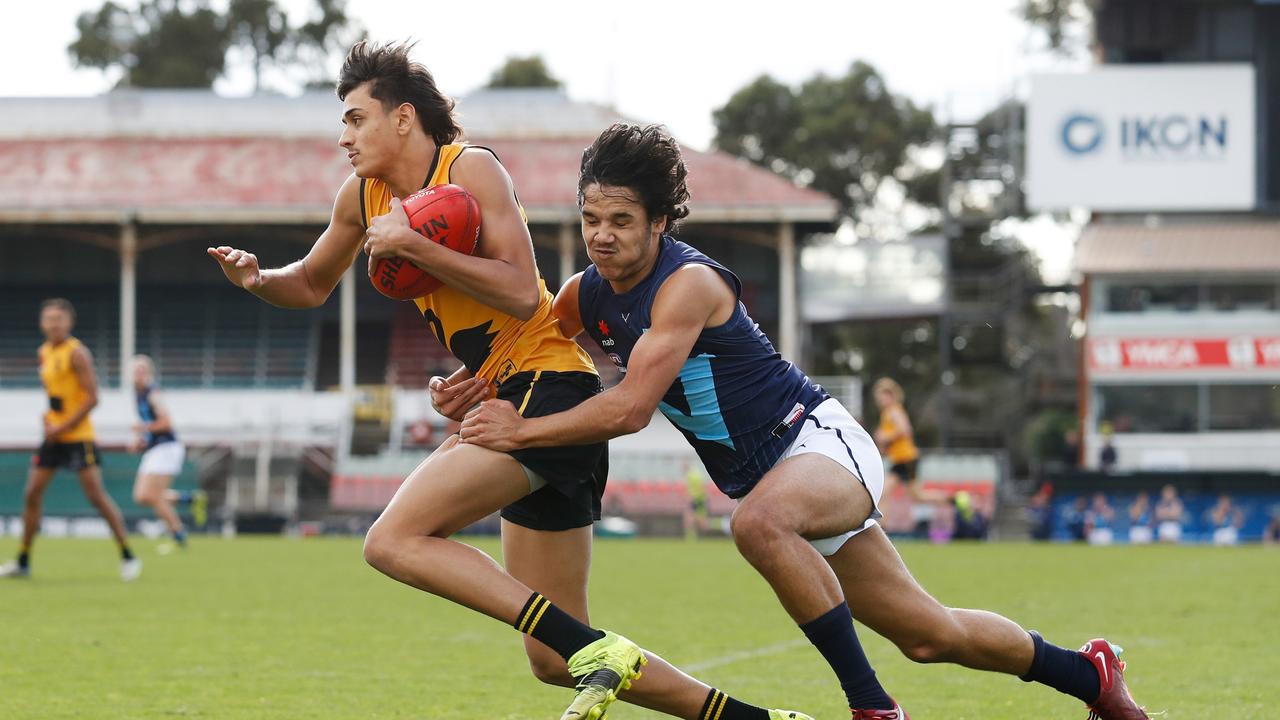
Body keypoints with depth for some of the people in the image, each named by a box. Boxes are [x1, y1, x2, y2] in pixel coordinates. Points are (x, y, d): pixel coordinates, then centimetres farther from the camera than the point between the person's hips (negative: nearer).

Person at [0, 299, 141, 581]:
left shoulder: (77, 353, -12)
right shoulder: (44, 353, 12)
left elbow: (92, 398, -17)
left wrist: (63, 427, -18)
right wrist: (49, 418, 5)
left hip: (78, 436, -8)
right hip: (53, 436, 8)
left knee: (96, 494, -11)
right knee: (32, 494, 6)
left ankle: (128, 557, -6)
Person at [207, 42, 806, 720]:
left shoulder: (471, 168, -10)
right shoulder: (364, 195, 13)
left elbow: (521, 293, -21)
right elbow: (311, 284, 27)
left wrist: (412, 245, -20)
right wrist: (259, 279, 6)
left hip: (548, 389, -9)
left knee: (394, 541, -22)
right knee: (554, 661, 8)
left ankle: (596, 650, -27)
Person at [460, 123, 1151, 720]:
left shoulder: (688, 283, -24)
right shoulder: (585, 295, 0)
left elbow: (630, 409, -29)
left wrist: (521, 430, -25)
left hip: (820, 442, -8)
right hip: (763, 471, 8)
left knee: (760, 521, -42)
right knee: (929, 636, 12)